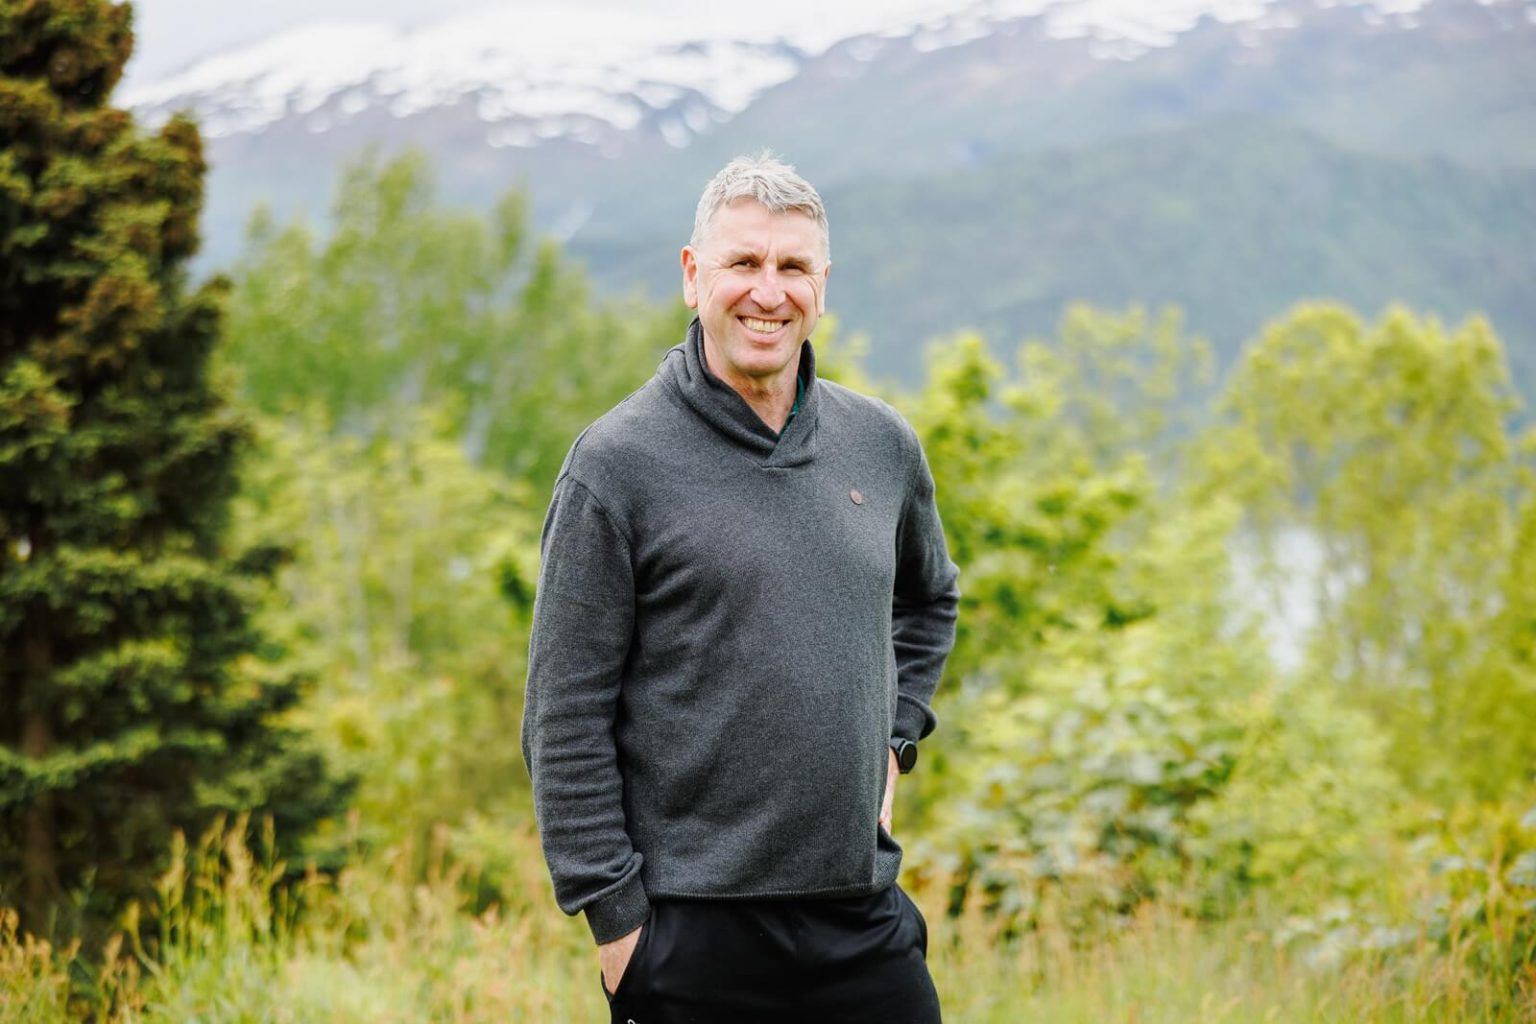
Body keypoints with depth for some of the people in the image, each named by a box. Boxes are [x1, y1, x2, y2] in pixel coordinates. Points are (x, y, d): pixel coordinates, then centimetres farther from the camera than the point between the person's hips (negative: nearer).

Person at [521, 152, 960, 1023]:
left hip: (865, 916, 5)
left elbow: (929, 599, 28)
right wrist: (612, 911, -10)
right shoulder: (619, 464, -7)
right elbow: (565, 718, -8)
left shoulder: (883, 445, 8)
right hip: (692, 932, -4)